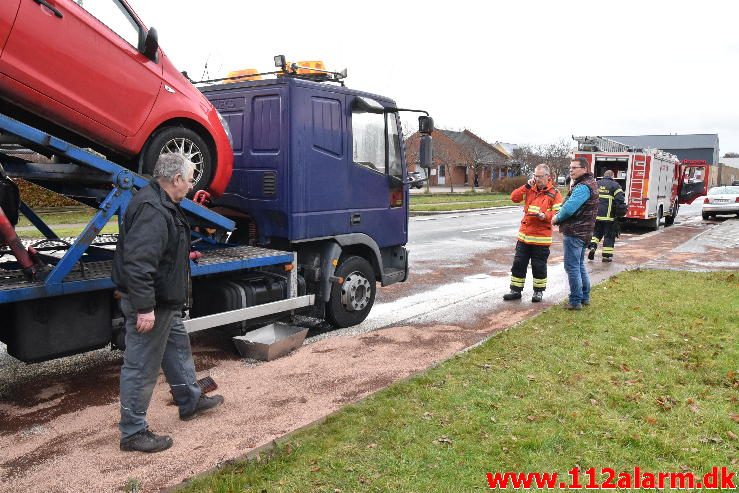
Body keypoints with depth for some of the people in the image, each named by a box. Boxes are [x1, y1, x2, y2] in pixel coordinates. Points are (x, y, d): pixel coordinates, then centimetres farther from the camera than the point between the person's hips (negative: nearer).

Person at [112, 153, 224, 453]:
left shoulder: (163, 204, 11)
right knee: (142, 367, 0)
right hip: (150, 304, -11)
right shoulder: (152, 210, -25)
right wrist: (144, 307, -30)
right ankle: (133, 432, 13)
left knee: (178, 347, 23)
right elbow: (137, 262, -31)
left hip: (164, 302, 11)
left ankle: (190, 401, 41)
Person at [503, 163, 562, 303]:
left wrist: (545, 216, -26)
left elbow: (558, 212, -9)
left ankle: (538, 291, 22)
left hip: (542, 237, -4)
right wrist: (527, 186, -8)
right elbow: (514, 197, -1)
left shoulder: (554, 193, -4)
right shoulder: (530, 189, 9)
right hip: (524, 235, 4)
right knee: (518, 263, 7)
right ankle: (516, 290, 16)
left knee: (539, 266, 6)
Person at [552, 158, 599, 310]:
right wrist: (559, 217, 2)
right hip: (583, 232, 11)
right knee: (579, 265, 19)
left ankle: (575, 301, 2)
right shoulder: (590, 183, 15)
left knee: (572, 267, -3)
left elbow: (569, 208, -28)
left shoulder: (583, 187, -20)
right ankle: (585, 296, 28)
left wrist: (557, 218, -10)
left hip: (574, 232, -11)